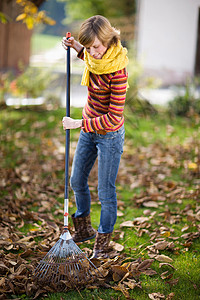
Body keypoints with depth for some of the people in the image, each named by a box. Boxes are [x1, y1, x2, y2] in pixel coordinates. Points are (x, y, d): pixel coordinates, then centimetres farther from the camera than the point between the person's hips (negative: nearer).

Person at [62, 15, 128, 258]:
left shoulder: (117, 70, -29)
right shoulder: (95, 57, -7)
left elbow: (113, 118, -28)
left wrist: (78, 124, -22)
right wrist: (77, 48, 4)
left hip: (110, 136, -8)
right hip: (88, 131, 8)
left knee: (105, 191, 4)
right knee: (77, 181, 19)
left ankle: (103, 242, 22)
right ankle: (84, 229, 41)